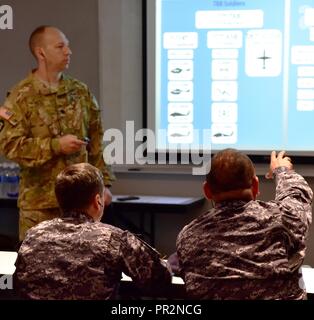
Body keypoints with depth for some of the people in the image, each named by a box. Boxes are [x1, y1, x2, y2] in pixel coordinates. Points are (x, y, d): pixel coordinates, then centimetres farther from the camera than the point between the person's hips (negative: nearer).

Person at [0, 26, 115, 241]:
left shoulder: (81, 92, 9)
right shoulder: (23, 96, -4)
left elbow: (96, 143, 12)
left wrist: (104, 182, 7)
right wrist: (56, 145, -17)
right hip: (40, 200, -3)